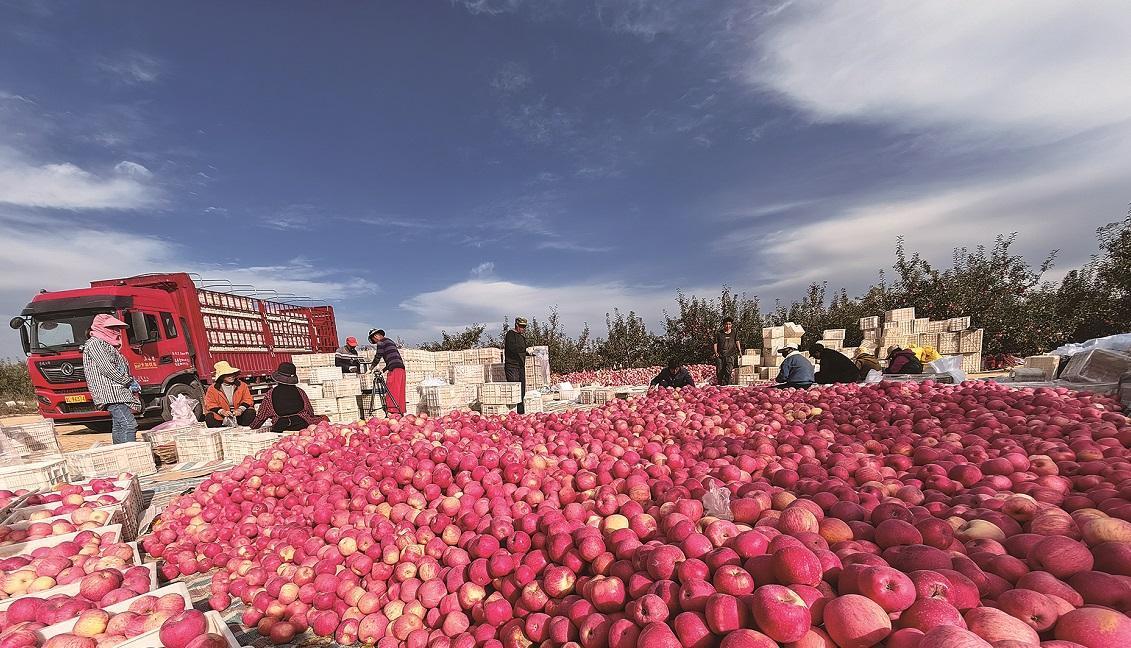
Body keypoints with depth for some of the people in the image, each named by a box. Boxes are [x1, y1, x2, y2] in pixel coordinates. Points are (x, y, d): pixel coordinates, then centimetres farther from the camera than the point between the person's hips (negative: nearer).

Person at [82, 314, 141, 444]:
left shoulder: (109, 345, 24)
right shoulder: (95, 343, -4)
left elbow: (121, 368, 25)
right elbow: (106, 368, -14)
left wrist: (133, 384, 11)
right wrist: (130, 382, -11)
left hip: (118, 392, 10)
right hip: (110, 393, -10)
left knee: (119, 426, 11)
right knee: (129, 424, -19)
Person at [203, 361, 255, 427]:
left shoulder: (242, 385, 5)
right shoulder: (212, 388, 2)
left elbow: (247, 400, 1)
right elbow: (210, 404, -3)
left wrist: (240, 409, -18)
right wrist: (222, 411, -20)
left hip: (238, 414, 0)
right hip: (221, 416, 0)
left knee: (251, 413, -27)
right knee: (209, 418, -30)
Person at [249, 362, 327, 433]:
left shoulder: (270, 394, 11)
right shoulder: (300, 392, 12)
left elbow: (260, 417, 22)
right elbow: (311, 414, 17)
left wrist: (252, 425, 42)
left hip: (280, 430, 0)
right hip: (303, 426, 1)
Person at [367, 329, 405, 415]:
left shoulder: (381, 343, 0)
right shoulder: (390, 341, 25)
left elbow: (378, 357, 1)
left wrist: (372, 367, 16)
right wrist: (383, 370, 26)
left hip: (394, 369, -9)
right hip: (401, 368, 9)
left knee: (391, 392, -7)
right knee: (400, 392, 9)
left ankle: (392, 412, -11)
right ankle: (401, 412, 11)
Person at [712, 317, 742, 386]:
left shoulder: (734, 332, 13)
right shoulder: (719, 333, 8)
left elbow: (737, 342, 12)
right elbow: (715, 344, 8)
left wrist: (739, 351, 0)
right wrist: (716, 352, -6)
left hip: (730, 355, 0)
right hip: (720, 355, 0)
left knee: (728, 371, -17)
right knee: (719, 372, 0)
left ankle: (727, 385, -13)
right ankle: (720, 385, 15)